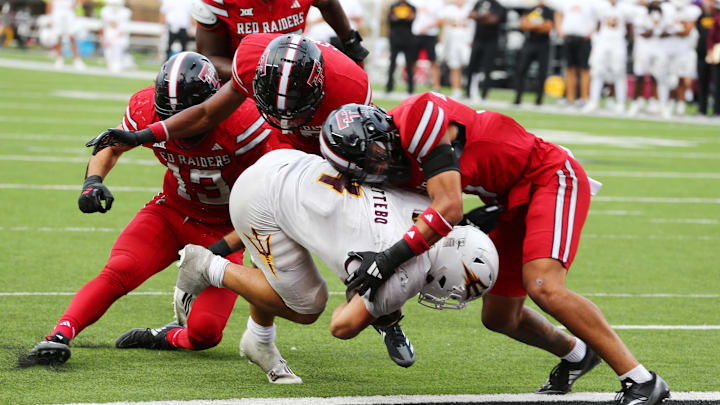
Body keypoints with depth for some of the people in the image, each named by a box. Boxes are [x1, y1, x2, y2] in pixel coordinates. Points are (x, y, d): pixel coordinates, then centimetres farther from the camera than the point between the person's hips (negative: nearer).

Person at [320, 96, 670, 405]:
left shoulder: (418, 117, -26)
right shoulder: (402, 169, 0)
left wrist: (392, 257, -28)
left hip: (551, 176, -9)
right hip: (513, 202, 9)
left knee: (543, 288, -27)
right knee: (499, 317, 12)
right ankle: (577, 355, 40)